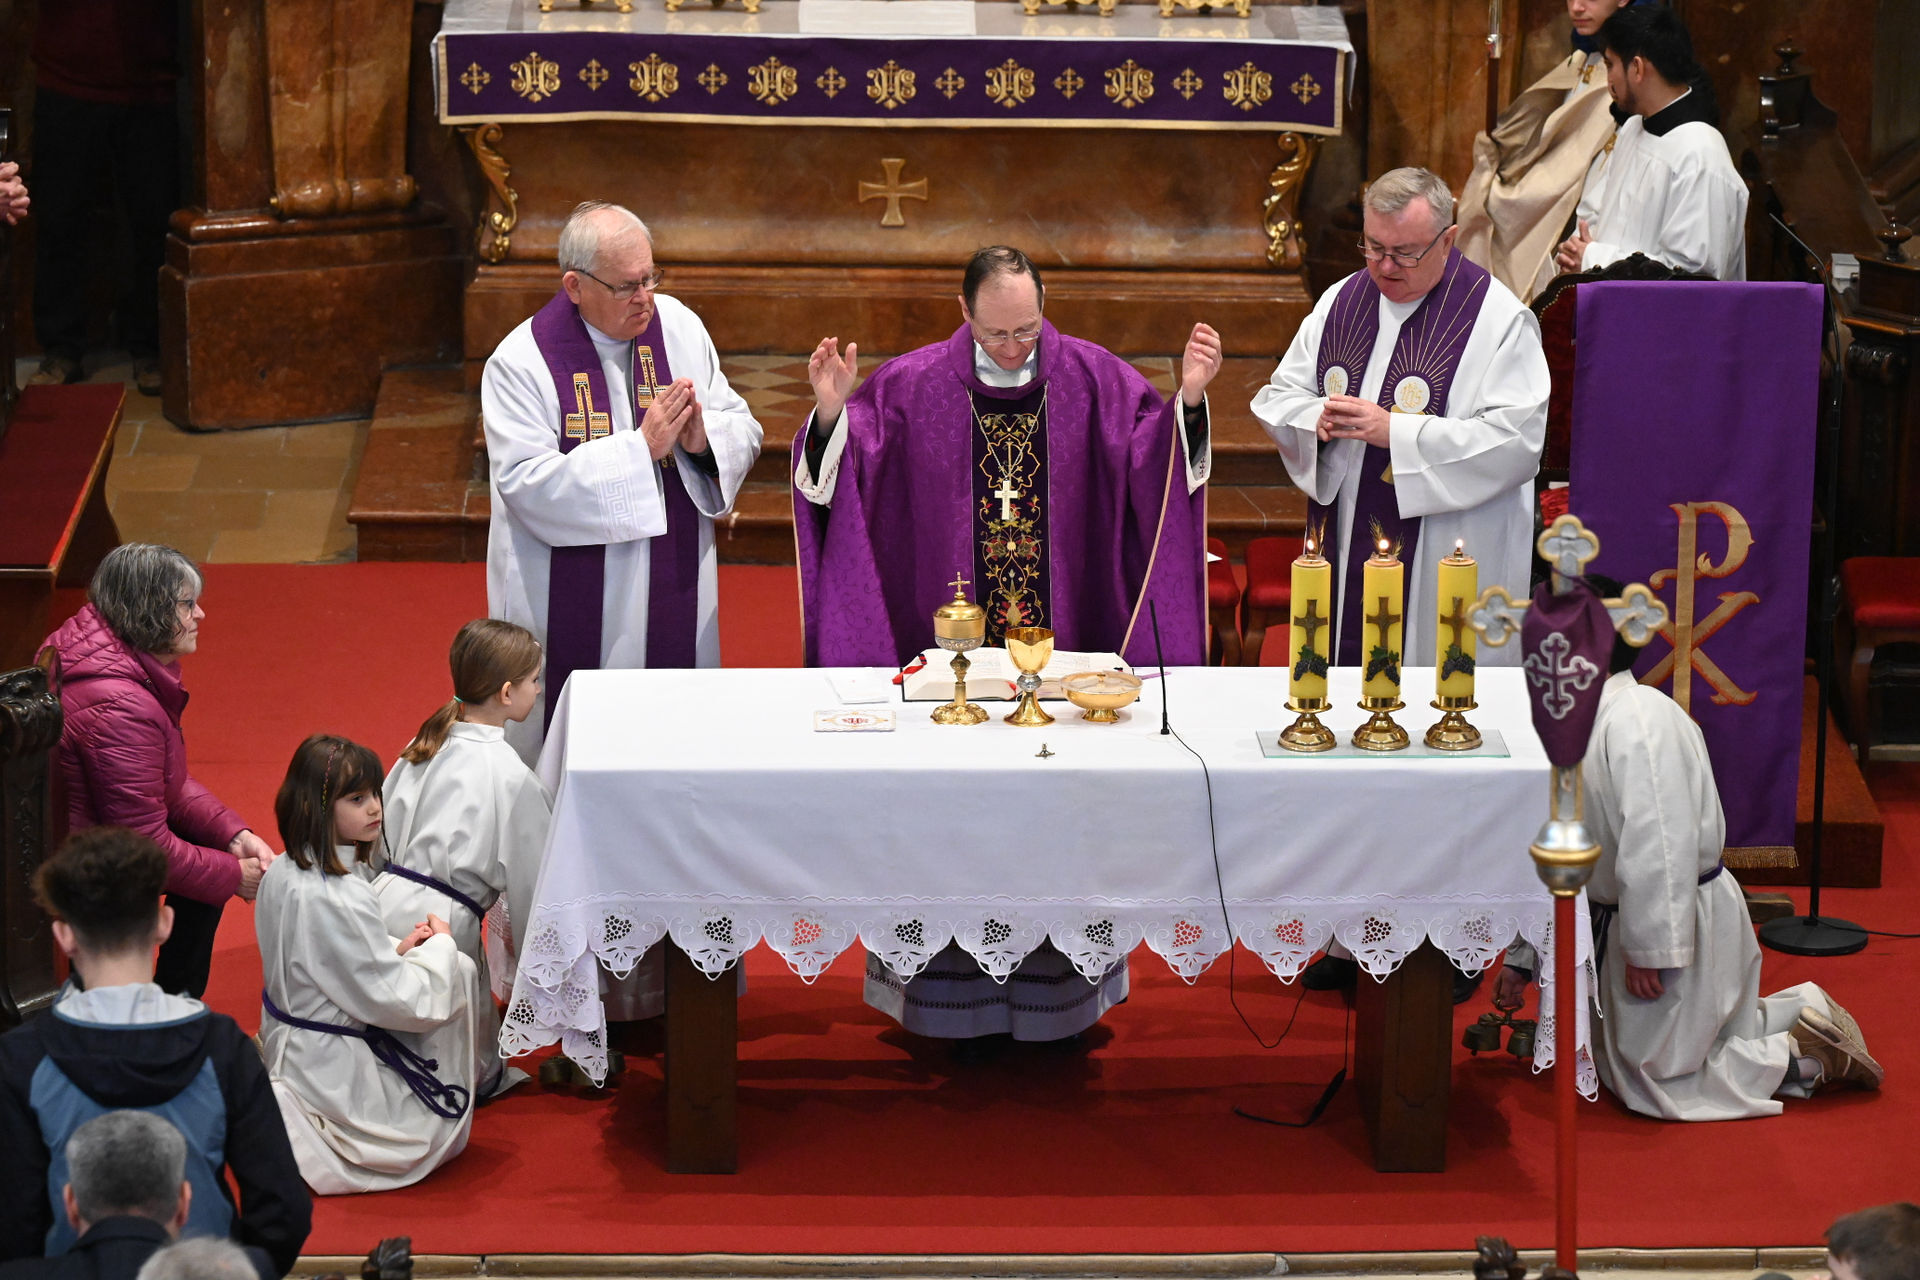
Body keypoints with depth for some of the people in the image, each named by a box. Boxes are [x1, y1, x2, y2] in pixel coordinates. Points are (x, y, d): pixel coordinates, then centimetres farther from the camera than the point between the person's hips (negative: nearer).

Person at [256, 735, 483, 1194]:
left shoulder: (280, 875, -2)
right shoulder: (341, 900, -30)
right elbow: (399, 1002, -23)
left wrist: (394, 951, 2)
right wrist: (440, 946, -5)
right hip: (335, 1067, -9)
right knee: (458, 970, 0)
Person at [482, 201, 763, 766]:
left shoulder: (678, 325, 3)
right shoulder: (521, 362, -11)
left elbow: (744, 432, 6)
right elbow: (527, 485, -20)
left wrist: (702, 439, -17)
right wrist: (641, 447, -22)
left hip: (674, 599, 4)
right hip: (572, 609, -4)